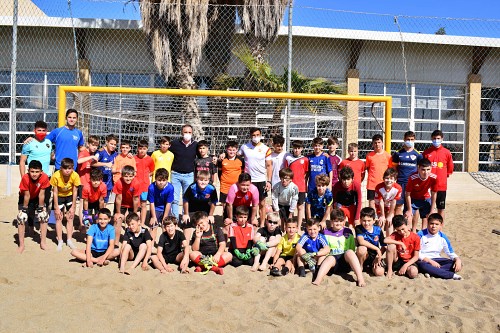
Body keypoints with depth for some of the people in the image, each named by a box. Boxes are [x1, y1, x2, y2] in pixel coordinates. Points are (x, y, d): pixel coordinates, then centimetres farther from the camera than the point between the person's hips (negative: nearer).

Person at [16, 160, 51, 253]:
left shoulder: (44, 177, -32)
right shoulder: (25, 178, -36)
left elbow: (41, 194, -22)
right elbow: (26, 195, -25)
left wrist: (41, 207, -14)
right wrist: (25, 208, -15)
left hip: (37, 198, 2)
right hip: (25, 198, -2)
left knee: (44, 216, -7)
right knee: (21, 218, -13)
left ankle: (43, 242, 8)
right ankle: (21, 245, 1)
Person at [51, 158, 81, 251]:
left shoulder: (75, 176, -28)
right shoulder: (56, 176, -30)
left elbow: (75, 192, -16)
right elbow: (55, 192, -19)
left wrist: (73, 207, -13)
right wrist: (56, 208, -16)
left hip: (70, 196, 1)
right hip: (59, 196, -1)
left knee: (70, 218, 3)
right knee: (59, 218, -2)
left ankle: (69, 240, 12)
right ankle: (60, 241, 6)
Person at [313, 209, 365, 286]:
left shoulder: (347, 231, 16)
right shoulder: (326, 232, 13)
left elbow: (352, 248, 14)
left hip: (345, 260, 1)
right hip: (332, 256, -1)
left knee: (349, 252, -32)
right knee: (330, 258, -36)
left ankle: (360, 278, -39)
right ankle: (317, 280, -56)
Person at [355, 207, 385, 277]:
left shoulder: (378, 230, -5)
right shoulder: (359, 228, -14)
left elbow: (384, 246, 0)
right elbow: (361, 241, -31)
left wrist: (378, 257, -12)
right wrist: (377, 249, -31)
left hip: (374, 256, 2)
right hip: (364, 256, -2)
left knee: (379, 272, -25)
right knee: (362, 248, -36)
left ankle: (368, 267, 10)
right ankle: (360, 267, -8)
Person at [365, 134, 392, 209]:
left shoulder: (387, 155, 1)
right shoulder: (369, 155, 2)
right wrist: (373, 176, 1)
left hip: (383, 184, 0)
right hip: (372, 183, 0)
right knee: (371, 201, 3)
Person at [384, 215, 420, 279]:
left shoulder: (416, 238, -9)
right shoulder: (395, 235, -7)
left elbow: (416, 256, -8)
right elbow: (385, 240, -29)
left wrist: (405, 265, -19)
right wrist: (400, 243, -28)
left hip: (408, 262, -1)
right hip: (396, 261, 1)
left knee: (413, 273, -35)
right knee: (391, 245, -27)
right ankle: (389, 270, -16)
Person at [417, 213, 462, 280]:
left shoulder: (442, 237, 4)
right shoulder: (421, 235, -9)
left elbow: (451, 253, 8)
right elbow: (417, 253, -11)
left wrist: (458, 259, -14)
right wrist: (430, 261, -21)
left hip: (437, 260, 5)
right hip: (424, 260, -5)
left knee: (458, 265, -15)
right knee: (422, 265, -41)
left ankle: (432, 271, -28)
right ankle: (452, 275, -34)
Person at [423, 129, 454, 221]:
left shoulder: (446, 152, 2)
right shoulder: (426, 152, 1)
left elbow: (450, 169, 11)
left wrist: (444, 176, 4)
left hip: (441, 186, 1)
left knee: (441, 209, 9)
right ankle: (425, 228, 14)